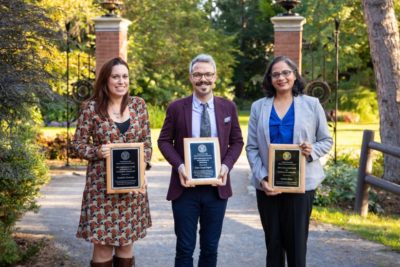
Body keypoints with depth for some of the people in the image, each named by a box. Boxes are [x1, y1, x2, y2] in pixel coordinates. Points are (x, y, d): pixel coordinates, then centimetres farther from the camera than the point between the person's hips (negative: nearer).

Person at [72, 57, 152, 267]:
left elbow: (147, 143, 6)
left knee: (127, 241, 11)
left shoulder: (138, 104, 3)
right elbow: (78, 143, 0)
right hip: (102, 184, -3)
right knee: (102, 243, 1)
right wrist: (97, 152, -20)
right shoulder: (92, 108, -6)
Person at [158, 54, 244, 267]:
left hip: (217, 188, 2)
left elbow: (237, 142, 8)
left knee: (210, 247, 12)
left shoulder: (228, 107, 4)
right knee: (185, 248, 5)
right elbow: (164, 141, 2)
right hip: (185, 187, -2)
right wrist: (179, 165, -14)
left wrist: (226, 165, -10)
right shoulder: (176, 108, -1)